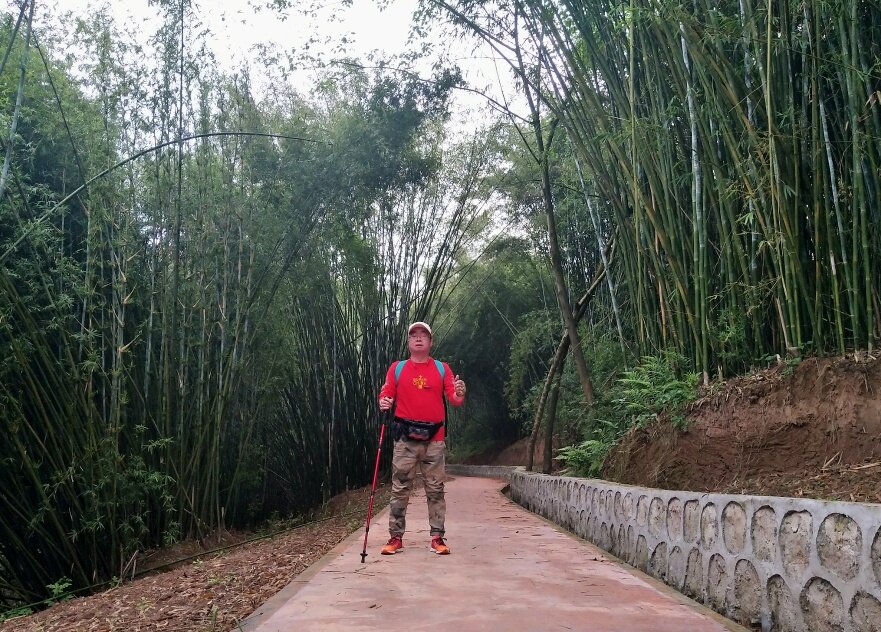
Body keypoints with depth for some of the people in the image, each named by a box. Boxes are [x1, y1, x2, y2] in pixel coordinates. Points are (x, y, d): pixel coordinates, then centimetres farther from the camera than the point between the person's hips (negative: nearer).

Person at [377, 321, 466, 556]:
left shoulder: (442, 368, 8)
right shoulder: (397, 368, 9)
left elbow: (454, 399, 2)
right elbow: (386, 394, 5)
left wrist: (458, 394, -20)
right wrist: (384, 402, -17)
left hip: (434, 439, 0)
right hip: (405, 439, 0)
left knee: (435, 489, 4)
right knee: (400, 489, 2)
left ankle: (437, 537, 10)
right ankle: (396, 537, 9)